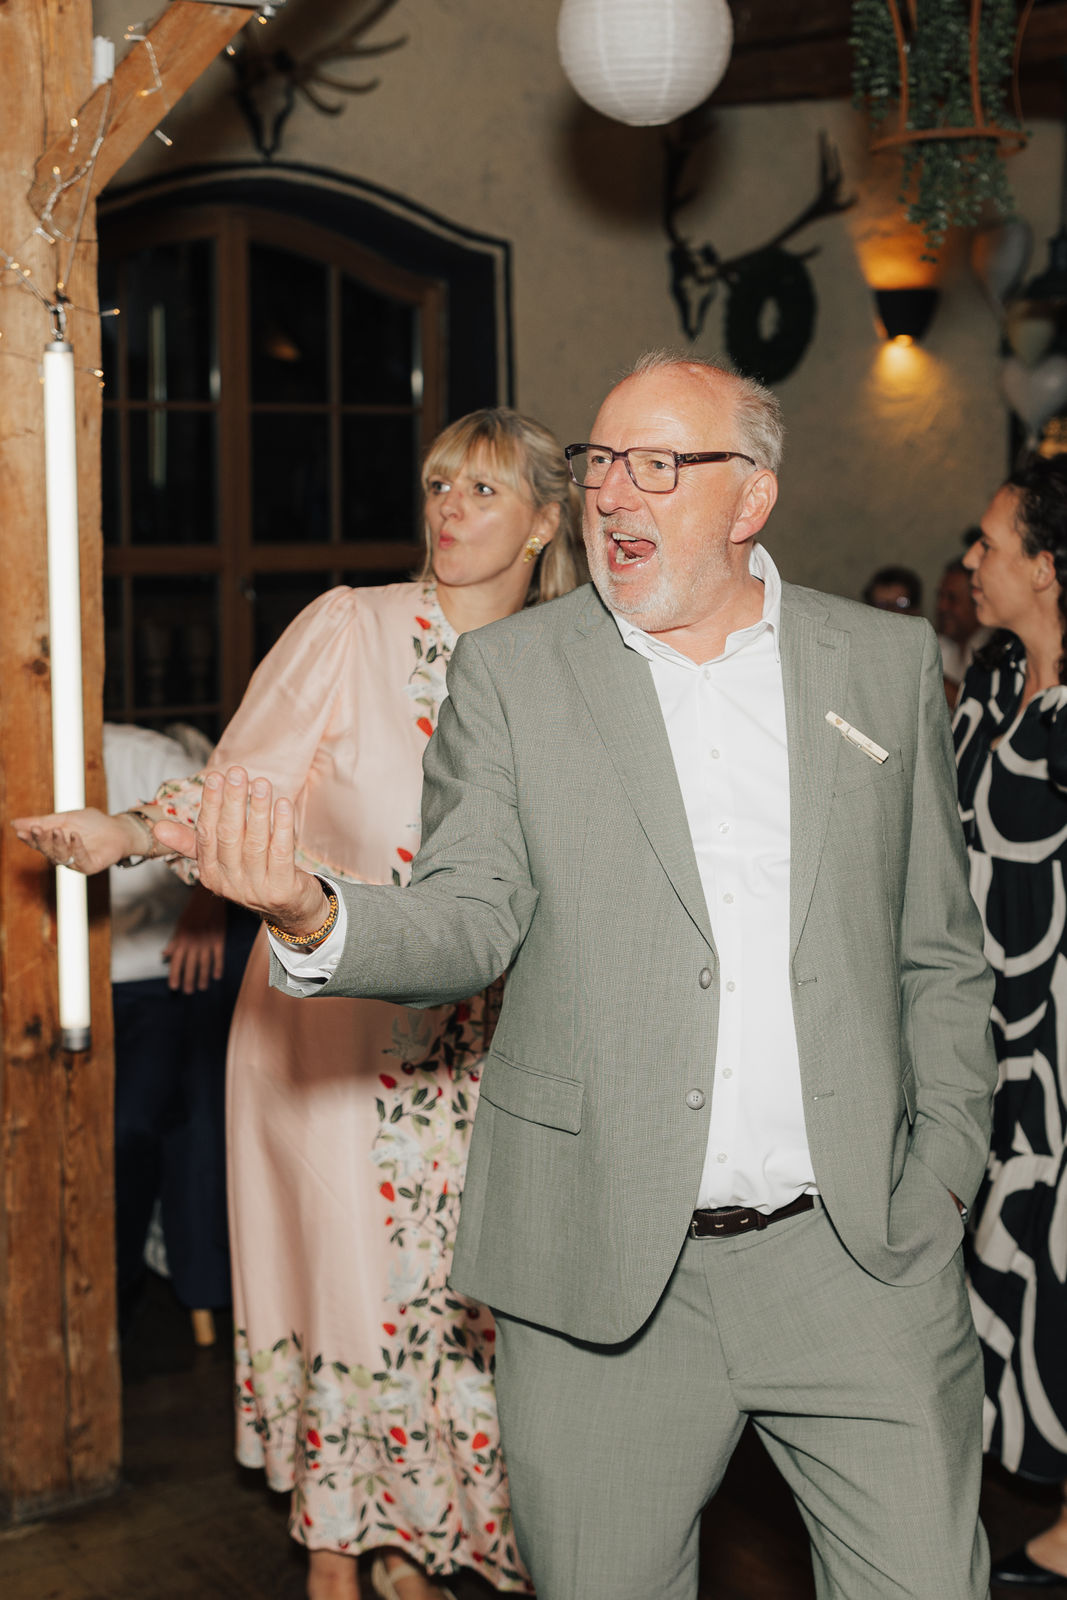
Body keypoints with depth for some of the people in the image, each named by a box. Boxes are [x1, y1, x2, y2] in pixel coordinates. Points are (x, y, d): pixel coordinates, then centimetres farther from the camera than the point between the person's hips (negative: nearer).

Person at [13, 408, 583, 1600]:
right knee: (345, 1285, 3)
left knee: (449, 1295, 8)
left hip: (467, 1045, 4)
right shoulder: (348, 629, -9)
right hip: (333, 1027, -3)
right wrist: (124, 833, -26)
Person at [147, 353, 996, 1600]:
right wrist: (311, 919, -24)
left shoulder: (890, 663, 7)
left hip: (859, 1252, 1)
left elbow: (939, 953, 11)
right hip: (603, 1262, 0)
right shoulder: (509, 673, 3)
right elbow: (471, 926, -5)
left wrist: (944, 1172, 5)